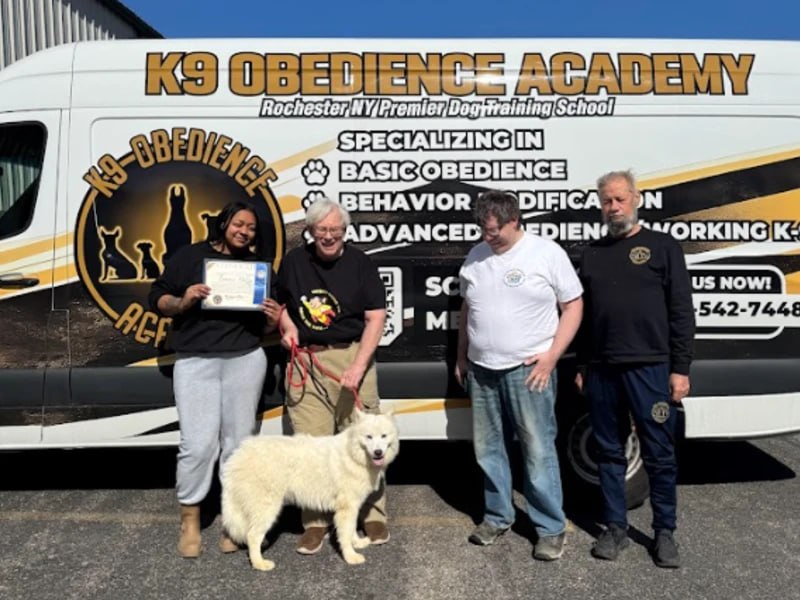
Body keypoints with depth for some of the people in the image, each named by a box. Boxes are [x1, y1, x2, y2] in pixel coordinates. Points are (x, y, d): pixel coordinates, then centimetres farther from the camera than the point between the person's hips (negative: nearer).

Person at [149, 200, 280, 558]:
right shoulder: (189, 256, 7)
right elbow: (157, 298, 6)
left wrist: (273, 320, -4)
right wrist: (182, 302, -14)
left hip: (246, 359, 3)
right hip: (195, 360, -2)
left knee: (238, 441, 4)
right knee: (199, 442, -6)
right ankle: (189, 520, 11)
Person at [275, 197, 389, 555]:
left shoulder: (360, 264, -2)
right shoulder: (294, 261, 6)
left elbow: (376, 317, -6)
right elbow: (281, 303, 21)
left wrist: (358, 366, -15)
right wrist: (287, 326, -1)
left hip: (352, 356, -2)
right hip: (305, 360, 2)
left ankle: (373, 515, 20)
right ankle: (315, 521, 17)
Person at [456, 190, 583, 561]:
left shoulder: (547, 253, -4)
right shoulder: (476, 256, 10)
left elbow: (573, 306, -3)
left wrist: (552, 355, -12)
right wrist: (461, 357, 17)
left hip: (528, 370, -5)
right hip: (481, 370, 5)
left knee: (539, 452, 0)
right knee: (488, 449, 13)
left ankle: (551, 528, 15)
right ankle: (497, 516, 30)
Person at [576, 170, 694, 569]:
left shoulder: (663, 247, 4)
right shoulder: (592, 253, 14)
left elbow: (682, 312, 0)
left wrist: (680, 368, -6)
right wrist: (581, 365, 12)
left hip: (650, 368, -3)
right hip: (602, 370, 4)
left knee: (659, 456, 5)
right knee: (609, 453, 11)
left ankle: (664, 533, 21)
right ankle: (615, 529, 23)